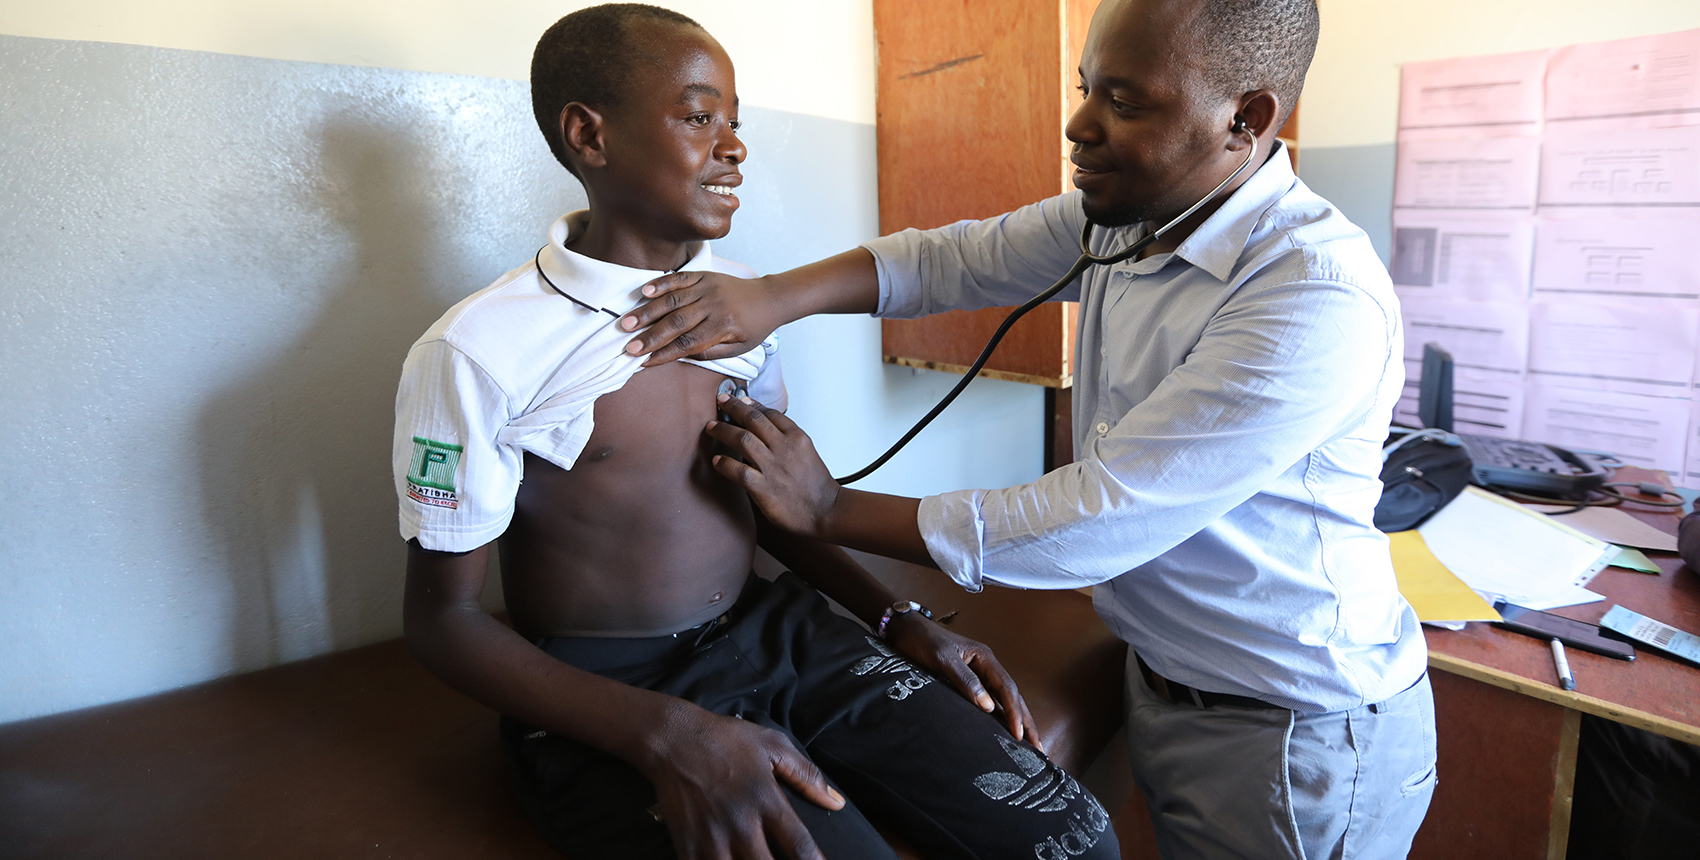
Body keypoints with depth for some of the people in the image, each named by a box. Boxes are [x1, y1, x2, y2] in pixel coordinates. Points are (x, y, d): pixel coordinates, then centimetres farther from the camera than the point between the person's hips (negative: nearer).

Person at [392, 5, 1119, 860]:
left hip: (778, 631, 6)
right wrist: (667, 736, -22)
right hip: (604, 696, -5)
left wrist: (898, 621, 4)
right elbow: (441, 617, -9)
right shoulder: (477, 353, -13)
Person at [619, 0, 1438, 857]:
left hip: (1301, 730, -6)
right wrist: (769, 296, -18)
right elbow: (952, 260, -1)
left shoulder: (1320, 298, -30)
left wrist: (831, 511, -23)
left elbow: (1092, 523, -31)